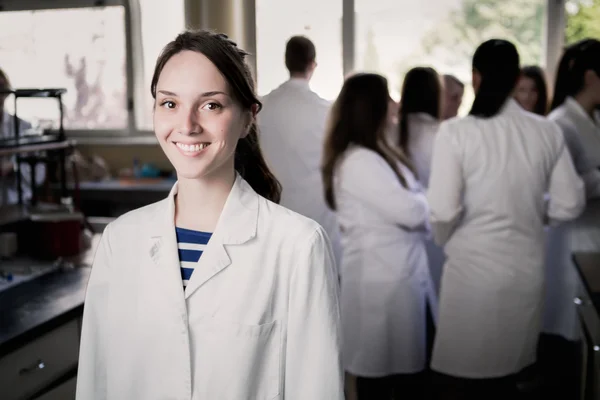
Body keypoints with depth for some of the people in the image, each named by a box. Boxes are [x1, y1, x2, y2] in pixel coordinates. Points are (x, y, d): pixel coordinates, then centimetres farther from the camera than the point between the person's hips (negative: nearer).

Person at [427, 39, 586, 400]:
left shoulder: (456, 131, -13)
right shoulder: (547, 131, -2)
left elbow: (444, 210, -17)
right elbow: (569, 205, 2)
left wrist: (444, 241, 4)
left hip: (473, 268, -4)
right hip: (527, 269, 4)